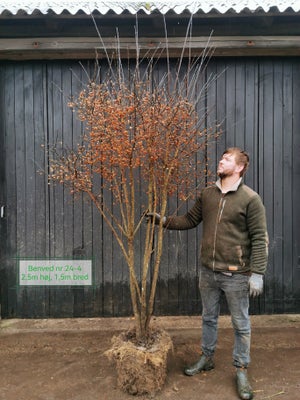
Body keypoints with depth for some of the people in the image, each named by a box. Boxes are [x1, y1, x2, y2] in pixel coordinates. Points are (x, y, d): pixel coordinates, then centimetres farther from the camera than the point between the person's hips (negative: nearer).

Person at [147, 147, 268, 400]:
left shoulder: (251, 198, -11)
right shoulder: (207, 194, 4)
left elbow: (260, 239, -12)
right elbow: (190, 220, 11)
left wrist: (257, 273, -15)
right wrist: (164, 221, 0)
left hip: (236, 275, -5)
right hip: (208, 271, 5)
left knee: (241, 324, 11)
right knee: (209, 318, 20)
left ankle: (241, 371, 30)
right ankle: (207, 358, 40)